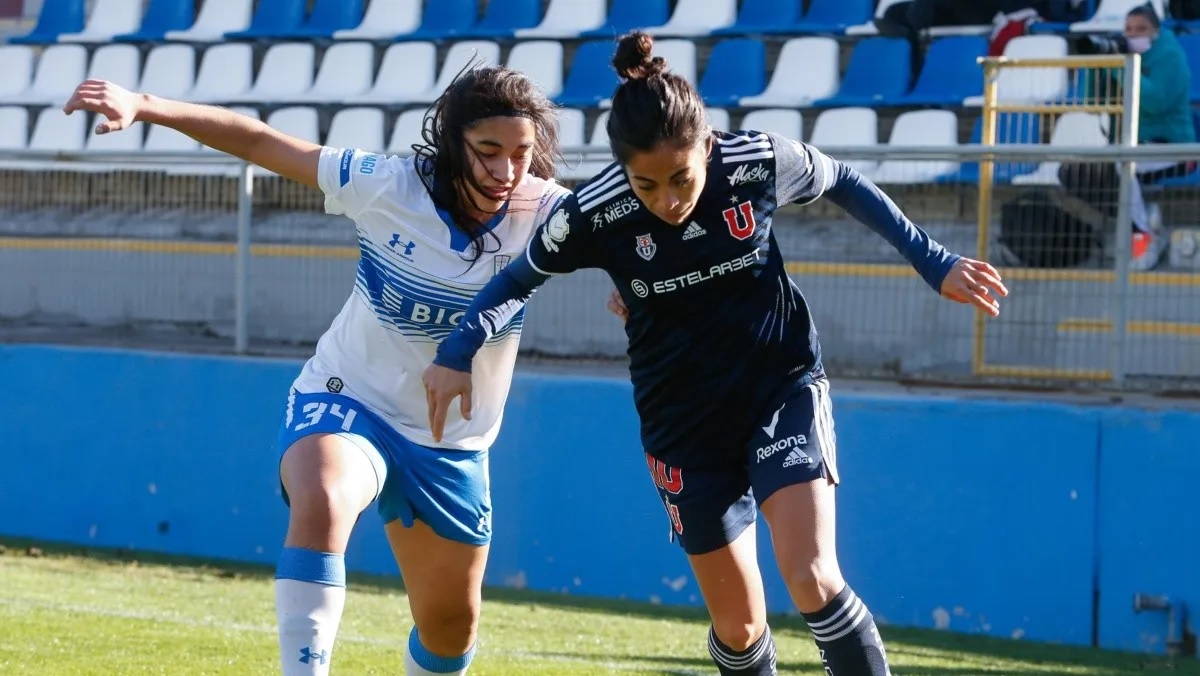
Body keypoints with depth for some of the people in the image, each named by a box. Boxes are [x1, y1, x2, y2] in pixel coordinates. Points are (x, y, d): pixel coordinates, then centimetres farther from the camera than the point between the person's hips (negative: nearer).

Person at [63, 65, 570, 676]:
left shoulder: (543, 213, -14)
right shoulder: (388, 189, -19)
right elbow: (259, 143, -15)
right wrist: (142, 107, -22)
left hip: (452, 447, 3)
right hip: (347, 401, -3)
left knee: (452, 625, 15)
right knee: (322, 505, -38)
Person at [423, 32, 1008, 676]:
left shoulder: (760, 161, -20)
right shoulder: (592, 215, -20)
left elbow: (844, 183, 1)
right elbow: (518, 277, -1)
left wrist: (932, 262, 2)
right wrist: (461, 351, -18)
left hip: (784, 388, -1)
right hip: (684, 423, 1)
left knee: (813, 582, -21)